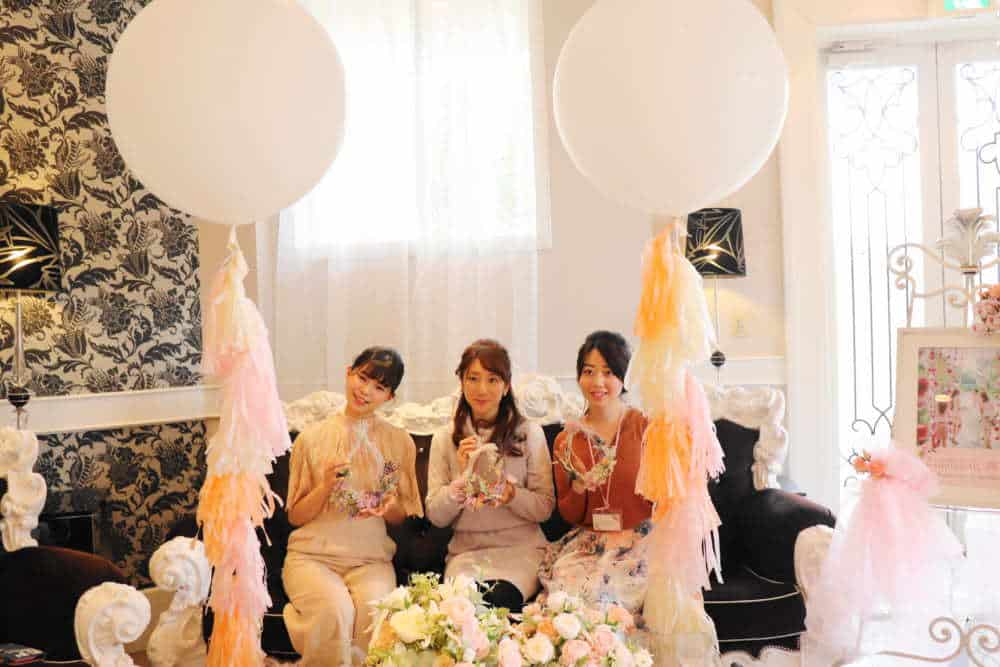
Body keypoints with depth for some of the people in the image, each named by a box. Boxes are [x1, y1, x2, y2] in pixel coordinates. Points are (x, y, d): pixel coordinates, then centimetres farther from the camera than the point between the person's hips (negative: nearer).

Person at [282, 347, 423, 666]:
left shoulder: (400, 442, 8)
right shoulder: (312, 438, 3)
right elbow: (295, 517, 7)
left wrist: (389, 506, -8)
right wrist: (325, 487, -11)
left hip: (371, 558, 1)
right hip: (312, 554, -1)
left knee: (375, 612, -32)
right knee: (335, 612, -33)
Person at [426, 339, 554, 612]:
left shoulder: (529, 433, 4)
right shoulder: (445, 438, 8)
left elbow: (545, 508, 2)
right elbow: (436, 516, 3)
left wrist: (511, 494, -18)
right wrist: (462, 477, -13)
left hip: (520, 548, -1)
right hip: (466, 551, 1)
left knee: (499, 599, -32)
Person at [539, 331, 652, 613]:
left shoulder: (647, 428, -3)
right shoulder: (566, 440, 7)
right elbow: (570, 516, 12)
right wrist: (579, 486, -9)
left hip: (640, 539, -2)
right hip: (589, 542, 3)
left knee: (602, 589, -30)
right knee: (567, 582, -28)